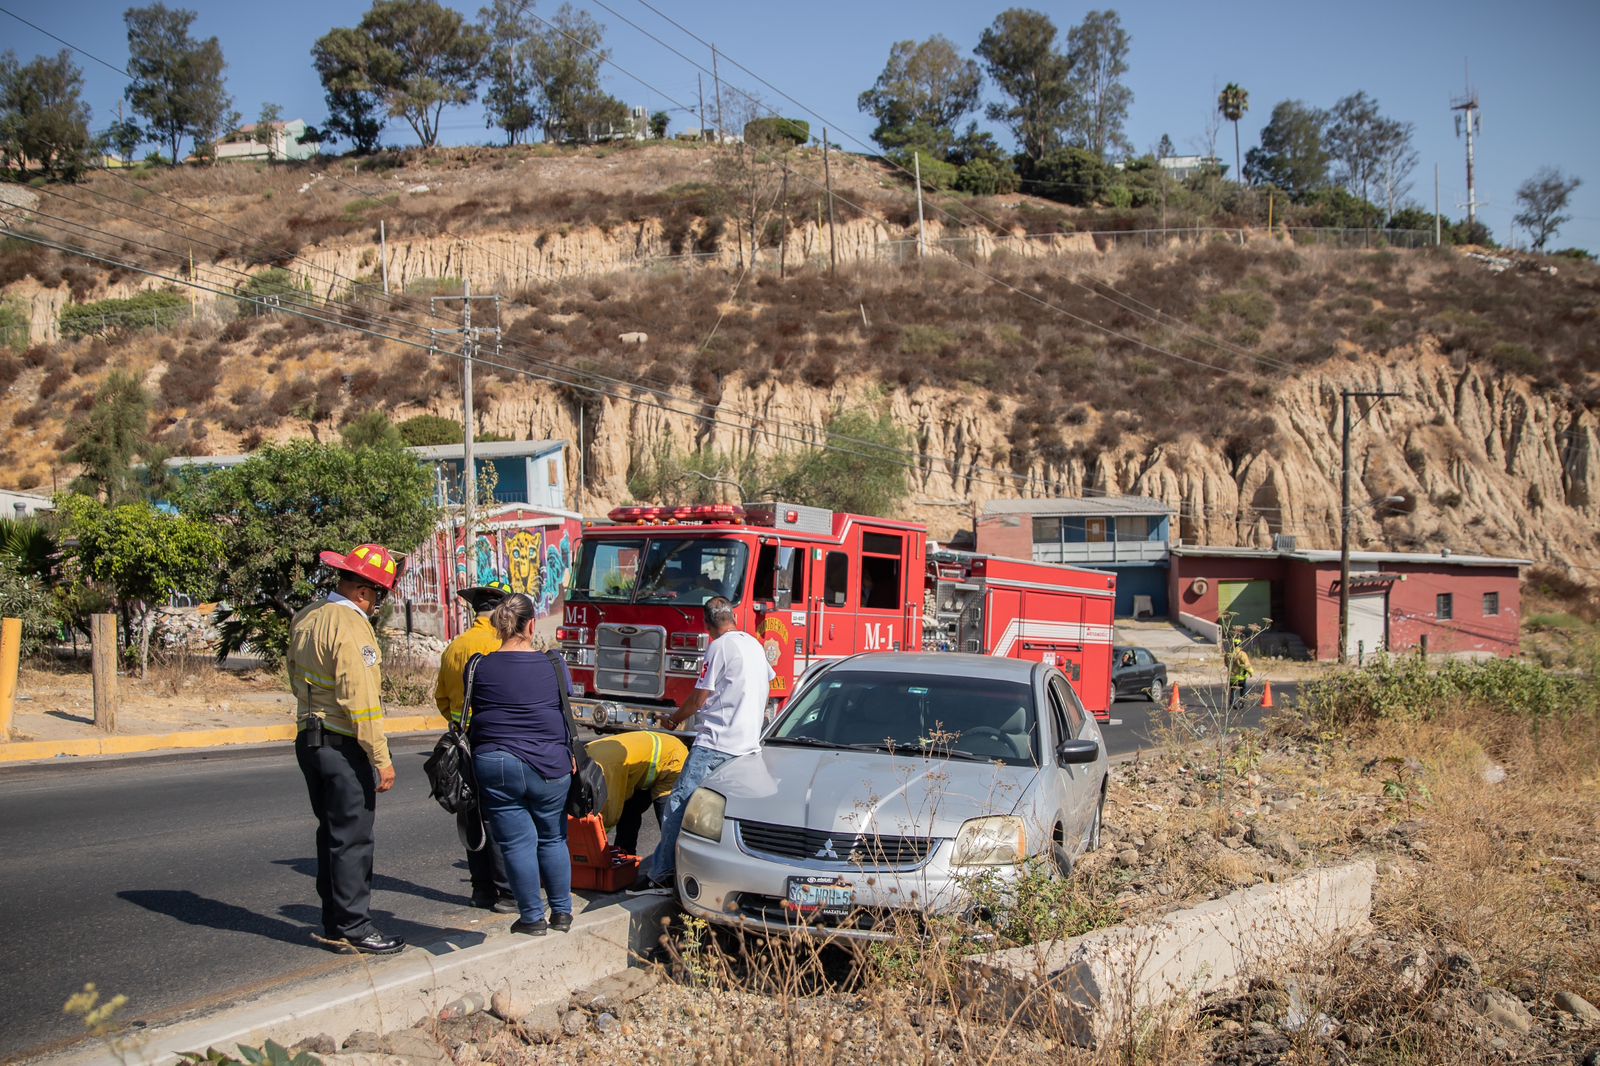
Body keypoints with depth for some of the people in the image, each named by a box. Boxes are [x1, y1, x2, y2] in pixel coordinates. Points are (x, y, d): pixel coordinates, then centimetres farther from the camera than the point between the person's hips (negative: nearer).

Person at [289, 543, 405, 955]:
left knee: (331, 833, 17)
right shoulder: (351, 626, -20)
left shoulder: (305, 617, 9)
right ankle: (353, 928, 3)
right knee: (352, 839, -2)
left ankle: (334, 921, 24)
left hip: (309, 739, 9)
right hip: (344, 747, -9)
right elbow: (361, 699, -23)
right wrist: (381, 759, -21)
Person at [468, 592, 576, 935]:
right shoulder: (553, 665, -2)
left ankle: (533, 918, 10)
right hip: (549, 766, 1)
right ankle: (562, 913, 20)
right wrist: (571, 756, 16)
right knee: (553, 839, 15)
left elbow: (470, 720, 5)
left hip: (496, 767, -1)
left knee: (517, 843, 4)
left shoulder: (480, 668, -2)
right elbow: (568, 716, 5)